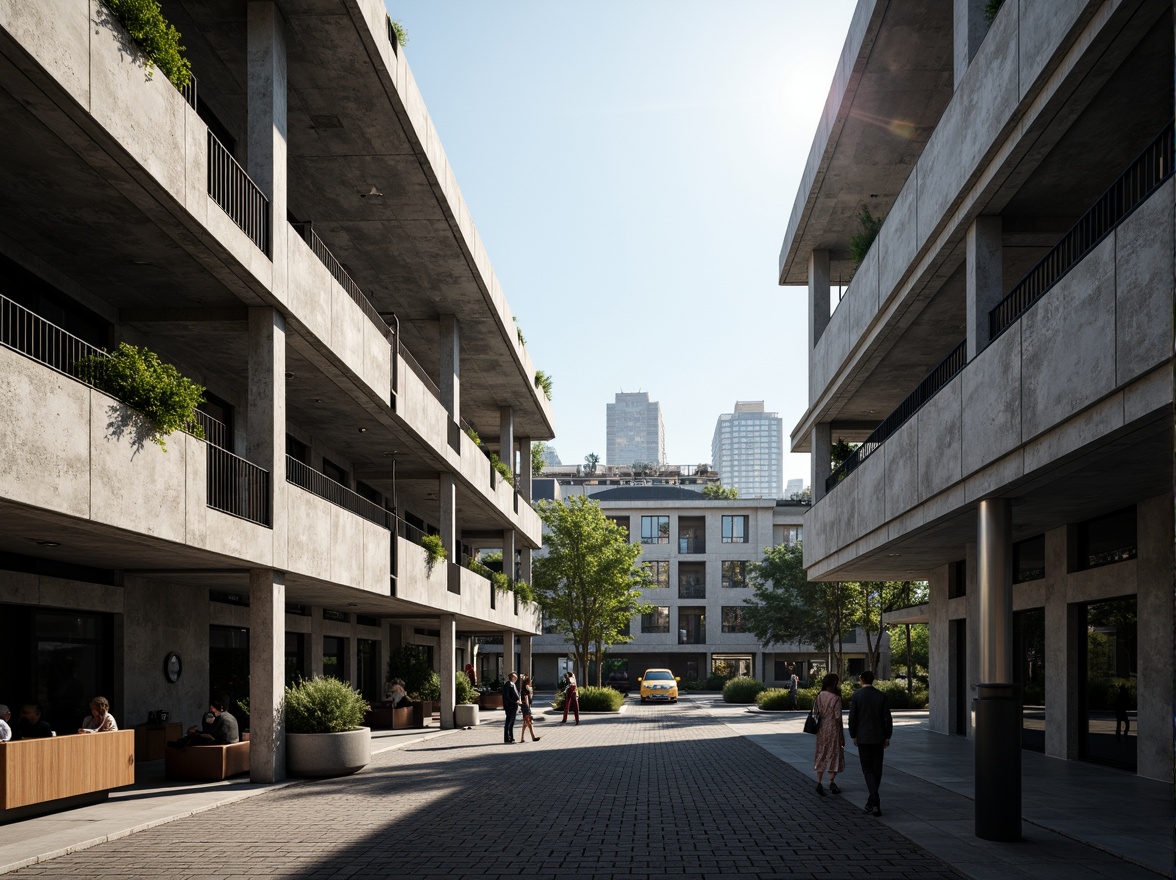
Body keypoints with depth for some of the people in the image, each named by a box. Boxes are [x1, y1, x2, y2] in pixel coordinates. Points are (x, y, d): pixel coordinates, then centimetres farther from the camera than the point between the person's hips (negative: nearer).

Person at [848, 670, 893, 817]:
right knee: (877, 770, 13)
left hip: (863, 738, -2)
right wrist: (887, 737, 7)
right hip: (879, 738, 2)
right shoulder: (881, 696, -1)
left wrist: (853, 736, 7)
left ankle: (875, 803, -16)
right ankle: (872, 802, 19)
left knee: (867, 770, 1)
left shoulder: (856, 696, -7)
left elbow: (852, 718, -6)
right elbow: (887, 718, -2)